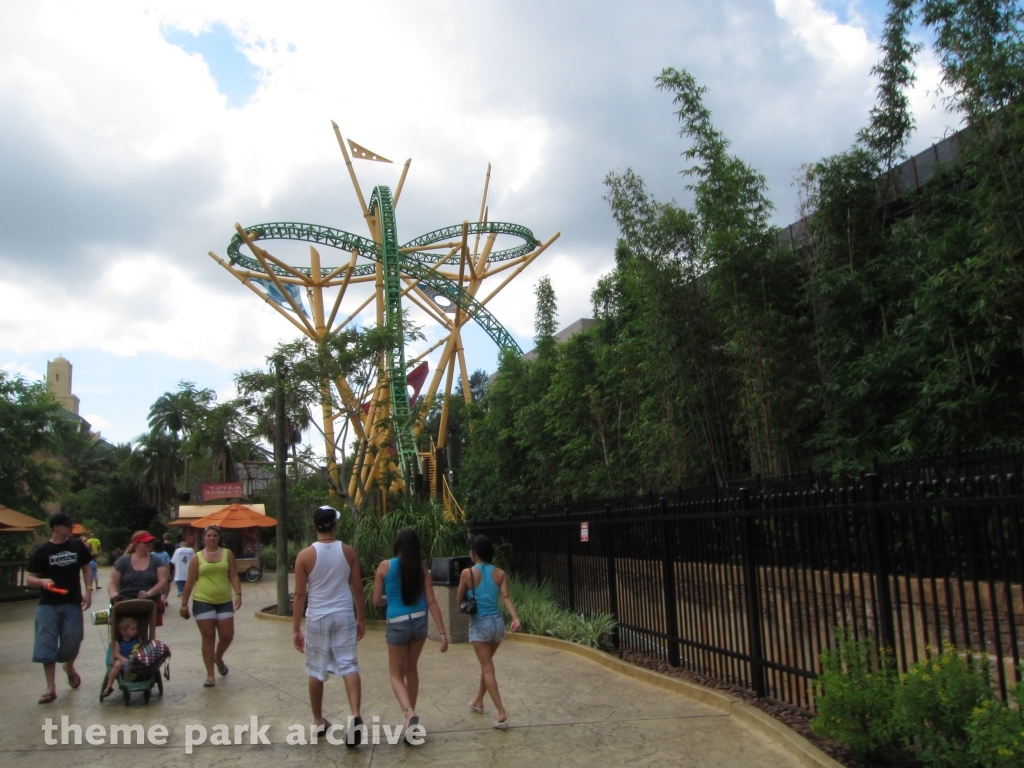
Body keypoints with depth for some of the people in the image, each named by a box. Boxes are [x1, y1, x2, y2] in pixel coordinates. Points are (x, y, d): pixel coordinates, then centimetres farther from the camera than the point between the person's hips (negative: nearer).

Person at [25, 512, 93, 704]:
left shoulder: (78, 546, 2)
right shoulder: (41, 551, -4)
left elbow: (86, 568, 12)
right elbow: (29, 579, -2)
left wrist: (88, 591, 1)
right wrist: (42, 581, -25)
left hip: (72, 603, 1)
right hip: (48, 605, -1)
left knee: (72, 642, 3)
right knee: (46, 645, -3)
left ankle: (69, 666, 37)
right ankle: (51, 688, 6)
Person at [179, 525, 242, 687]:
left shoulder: (228, 554, 5)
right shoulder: (197, 557, 2)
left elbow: (234, 576, 2)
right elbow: (190, 582, 3)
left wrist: (238, 594, -10)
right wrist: (184, 604, 2)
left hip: (224, 601, 2)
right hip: (203, 602, -1)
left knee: (227, 636, 2)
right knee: (208, 638, 0)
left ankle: (219, 658, 34)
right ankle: (210, 675, 9)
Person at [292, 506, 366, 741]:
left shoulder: (305, 556, -8)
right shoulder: (348, 552, -2)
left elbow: (300, 594, -7)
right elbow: (358, 589, 3)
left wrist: (295, 629, -1)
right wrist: (361, 619, 13)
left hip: (317, 618, -1)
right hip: (344, 616, 1)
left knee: (316, 671, 13)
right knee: (349, 666, 0)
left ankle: (319, 721, 24)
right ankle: (355, 715, -17)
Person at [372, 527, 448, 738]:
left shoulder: (385, 566, -6)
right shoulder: (421, 568, -1)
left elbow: (376, 600, -1)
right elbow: (431, 602, -4)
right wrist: (443, 633, -2)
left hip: (397, 624, -3)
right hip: (419, 622, 3)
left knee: (396, 675, 9)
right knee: (411, 669, 23)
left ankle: (409, 713, -15)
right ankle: (411, 713, 31)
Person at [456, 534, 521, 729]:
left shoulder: (467, 573, -8)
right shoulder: (500, 573, 2)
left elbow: (459, 600, 2)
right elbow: (506, 597, -11)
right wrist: (515, 618, -18)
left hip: (479, 624, -5)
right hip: (497, 622, 5)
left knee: (488, 669, -1)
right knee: (486, 664, 24)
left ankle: (502, 714, -9)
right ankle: (478, 702, 41)